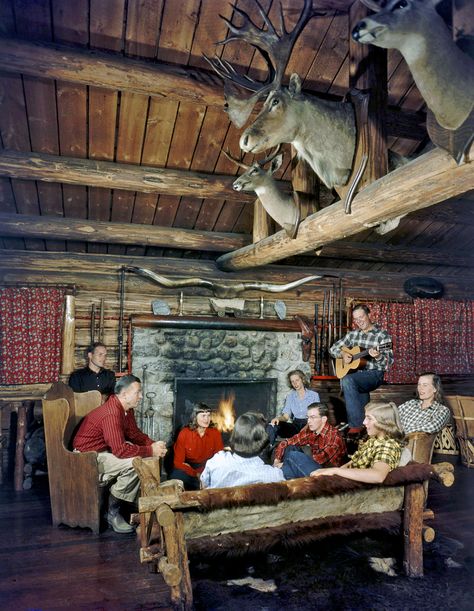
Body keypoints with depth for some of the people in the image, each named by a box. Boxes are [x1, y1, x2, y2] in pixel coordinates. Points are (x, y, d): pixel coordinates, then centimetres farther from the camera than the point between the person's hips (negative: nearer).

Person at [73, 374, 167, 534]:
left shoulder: (126, 409, 1)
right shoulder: (111, 414, -30)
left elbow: (134, 433, 10)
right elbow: (120, 450, -34)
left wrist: (153, 444, -8)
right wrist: (151, 451, -27)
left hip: (106, 449, 10)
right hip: (88, 456, -10)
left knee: (144, 456, 1)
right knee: (134, 464, -26)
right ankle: (113, 512, -10)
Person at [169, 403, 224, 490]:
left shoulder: (215, 433, -9)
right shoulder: (184, 433, -14)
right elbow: (178, 462, -13)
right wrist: (196, 474, -26)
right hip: (188, 468, -1)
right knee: (177, 476, -32)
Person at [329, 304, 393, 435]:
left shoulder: (382, 334, -4)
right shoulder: (352, 334, 12)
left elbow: (389, 361, -10)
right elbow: (333, 349, 17)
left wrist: (378, 356, -31)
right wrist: (343, 354, -4)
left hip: (374, 374, -5)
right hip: (355, 373, 5)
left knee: (347, 380, -33)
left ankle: (355, 426, -28)